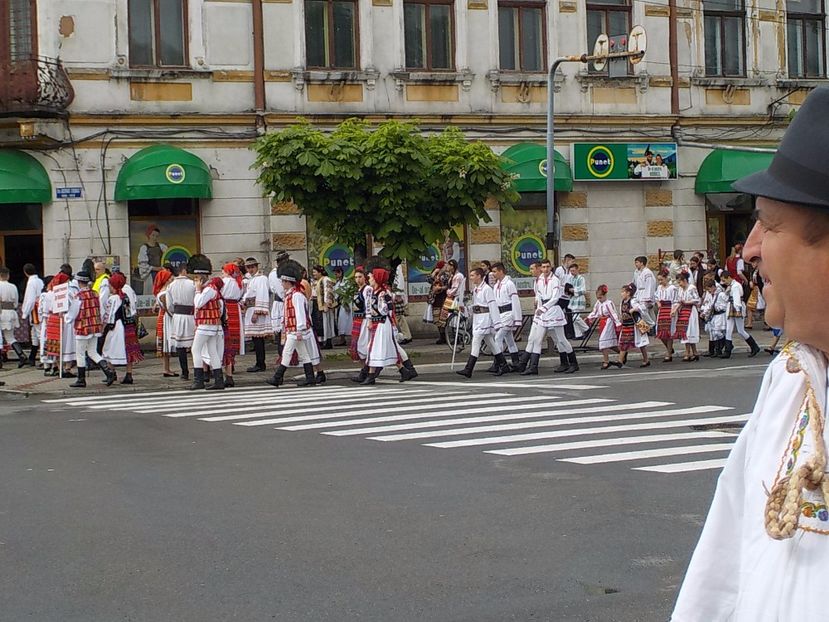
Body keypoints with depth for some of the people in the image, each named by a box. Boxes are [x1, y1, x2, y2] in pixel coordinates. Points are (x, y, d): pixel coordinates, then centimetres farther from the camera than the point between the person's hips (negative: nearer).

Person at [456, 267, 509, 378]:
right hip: (477, 318, 9)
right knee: (491, 344, 12)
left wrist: (496, 323, -16)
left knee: (476, 342, -12)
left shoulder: (487, 289, -12)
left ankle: (468, 370, -14)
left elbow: (493, 306, -14)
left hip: (485, 318, -9)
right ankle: (503, 366, 18)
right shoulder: (475, 289, 14)